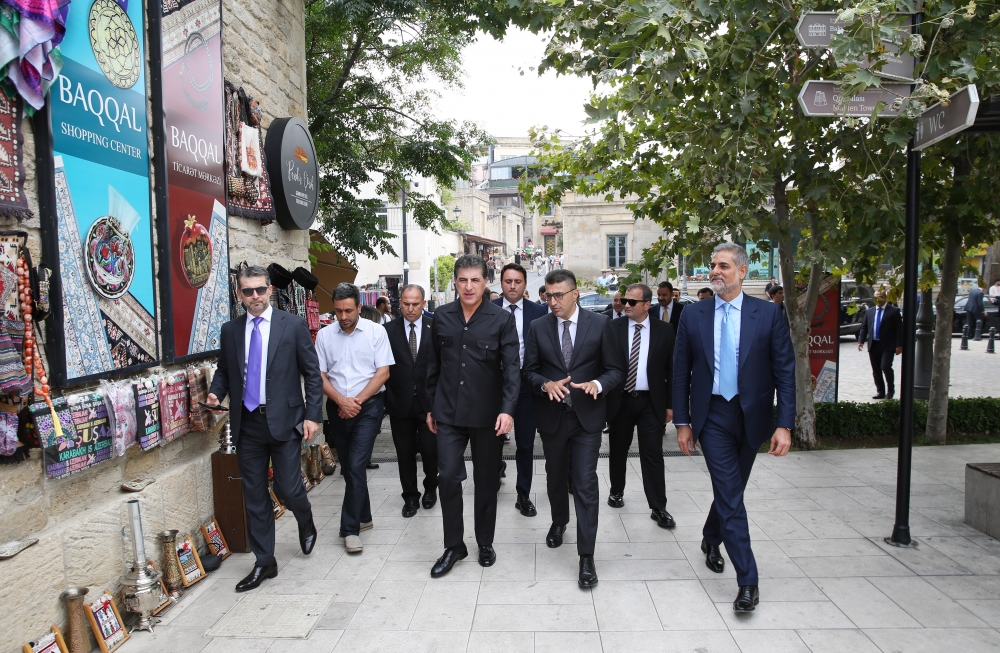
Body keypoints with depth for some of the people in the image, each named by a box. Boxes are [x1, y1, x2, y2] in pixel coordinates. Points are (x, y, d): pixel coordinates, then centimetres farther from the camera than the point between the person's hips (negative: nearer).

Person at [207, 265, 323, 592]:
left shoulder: (293, 324, -3)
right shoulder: (230, 330, 7)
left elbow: (312, 372, -3)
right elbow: (224, 370, 18)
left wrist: (313, 415, -9)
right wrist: (216, 392, -4)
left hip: (285, 421, -3)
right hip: (247, 423, 4)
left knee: (288, 489, -1)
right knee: (254, 495, 9)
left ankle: (305, 522, 35)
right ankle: (264, 562, 24)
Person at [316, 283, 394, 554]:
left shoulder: (376, 331, -4)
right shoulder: (324, 335, 2)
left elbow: (383, 372, -7)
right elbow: (320, 375, 2)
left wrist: (357, 400, -13)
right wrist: (341, 401, -12)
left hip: (368, 406, -4)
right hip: (337, 407, 4)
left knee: (356, 466, -10)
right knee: (348, 467, 13)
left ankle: (351, 528, 1)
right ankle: (363, 516, 31)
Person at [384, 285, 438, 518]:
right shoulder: (389, 330, 0)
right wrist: (383, 399, -3)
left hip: (429, 402, -1)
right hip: (400, 402, 1)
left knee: (431, 451, 6)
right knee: (405, 453, 11)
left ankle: (430, 489, 32)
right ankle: (410, 496, 28)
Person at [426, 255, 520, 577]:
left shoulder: (502, 319, -7)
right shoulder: (441, 317, 3)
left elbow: (512, 367, -10)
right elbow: (434, 365, 10)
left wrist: (507, 409, -21)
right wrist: (430, 407, 11)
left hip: (488, 414, -2)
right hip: (449, 413, 2)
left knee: (486, 481, 11)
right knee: (448, 478, -1)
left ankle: (485, 543, 29)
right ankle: (453, 546, 18)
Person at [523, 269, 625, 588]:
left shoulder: (600, 324, -5)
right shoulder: (538, 327, 0)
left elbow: (615, 369, -3)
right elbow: (529, 371, 2)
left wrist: (598, 383, -23)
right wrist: (546, 384, -19)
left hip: (587, 416, -2)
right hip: (551, 415, 3)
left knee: (586, 485, -5)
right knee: (555, 477, 21)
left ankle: (586, 557, 4)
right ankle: (559, 521, 49)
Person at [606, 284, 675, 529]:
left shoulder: (664, 330, -1)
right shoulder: (613, 327, -3)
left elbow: (671, 369, 1)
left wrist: (670, 404, 0)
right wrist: (603, 396, -9)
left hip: (651, 402, -1)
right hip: (620, 400, 1)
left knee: (653, 454, 1)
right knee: (618, 450, 15)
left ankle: (658, 508, 10)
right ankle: (617, 491, 35)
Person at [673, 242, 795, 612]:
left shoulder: (768, 314, -4)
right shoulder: (693, 316, -1)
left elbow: (785, 372, -5)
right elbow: (681, 373, 2)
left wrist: (784, 424, -11)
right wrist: (683, 422, 0)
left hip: (751, 416, 1)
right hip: (712, 416, -1)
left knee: (730, 490, 17)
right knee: (731, 496, -4)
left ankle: (710, 539, 45)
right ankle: (747, 581, 5)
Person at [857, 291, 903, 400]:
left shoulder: (894, 311, 0)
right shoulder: (869, 311, 14)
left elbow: (899, 329, -3)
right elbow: (864, 327, 13)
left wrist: (899, 345, -9)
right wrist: (861, 341, 0)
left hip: (887, 346, -5)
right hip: (873, 345, 5)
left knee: (885, 367, -15)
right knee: (876, 370, 6)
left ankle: (890, 390, 6)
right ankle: (880, 391, 16)